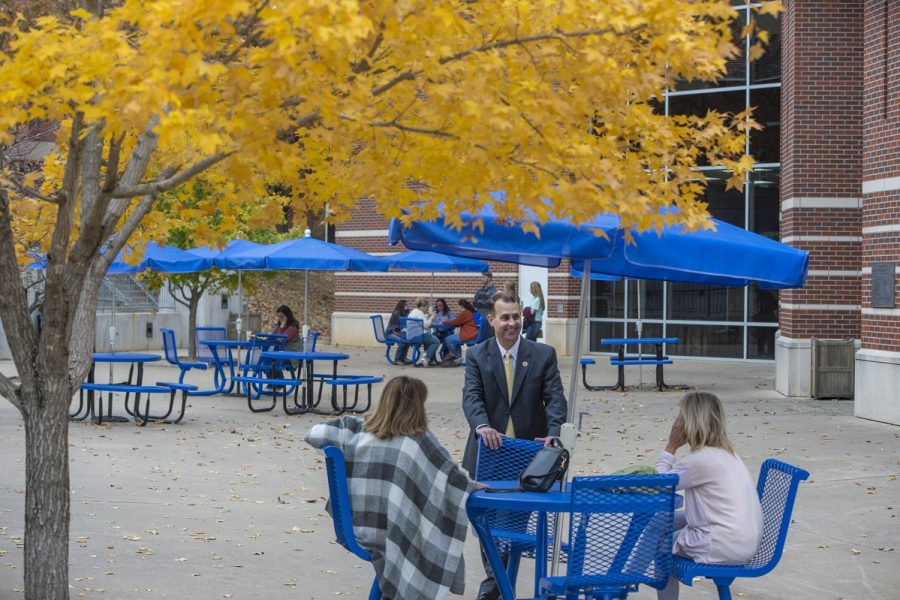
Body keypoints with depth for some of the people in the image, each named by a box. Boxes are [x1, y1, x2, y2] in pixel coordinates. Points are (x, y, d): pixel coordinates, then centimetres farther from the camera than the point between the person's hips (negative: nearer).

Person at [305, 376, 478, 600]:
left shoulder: (359, 431, -3)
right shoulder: (421, 441, -12)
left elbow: (316, 434, 2)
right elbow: (454, 480, -5)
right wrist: (473, 488, 16)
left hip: (357, 530, 5)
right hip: (397, 537, -5)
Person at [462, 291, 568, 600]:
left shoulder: (543, 354, 2)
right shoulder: (476, 356, 2)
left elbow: (555, 397, -5)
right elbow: (471, 397, -10)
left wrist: (553, 432, -23)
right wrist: (482, 426, -30)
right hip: (490, 451, 1)